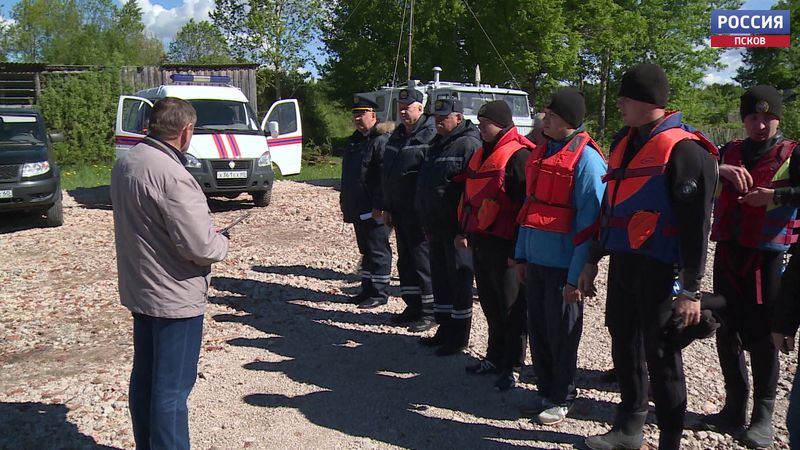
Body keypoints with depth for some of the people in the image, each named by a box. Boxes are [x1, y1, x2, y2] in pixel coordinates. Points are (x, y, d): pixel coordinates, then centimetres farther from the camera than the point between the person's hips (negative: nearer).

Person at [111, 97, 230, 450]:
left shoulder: (125, 163, 3)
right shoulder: (171, 175, -25)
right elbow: (200, 247, -27)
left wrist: (207, 232, 9)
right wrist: (221, 243, -5)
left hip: (138, 289, 9)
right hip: (175, 297, -9)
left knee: (145, 376, 21)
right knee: (172, 388, 2)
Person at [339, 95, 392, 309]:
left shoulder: (381, 141, -13)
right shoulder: (352, 141, 16)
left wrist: (379, 206, -23)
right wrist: (344, 201, 20)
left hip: (374, 210, -9)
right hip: (358, 209, 9)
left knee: (377, 251, -1)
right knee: (365, 249, 16)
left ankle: (380, 293, 8)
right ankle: (368, 289, 26)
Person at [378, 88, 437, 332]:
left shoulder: (431, 135, -12)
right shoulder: (397, 135, 16)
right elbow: (385, 172, 20)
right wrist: (387, 207, 17)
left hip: (419, 211, -9)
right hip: (399, 209, 9)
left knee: (423, 259, -3)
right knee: (406, 259, 14)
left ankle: (429, 311, 7)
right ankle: (413, 306, 26)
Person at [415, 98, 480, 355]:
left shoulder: (468, 144, -13)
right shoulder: (437, 144, 17)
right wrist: (426, 222, 20)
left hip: (457, 228, -9)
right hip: (436, 227, 9)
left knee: (459, 281, 1)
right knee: (440, 279, 16)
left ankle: (459, 337, 11)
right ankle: (445, 329, 29)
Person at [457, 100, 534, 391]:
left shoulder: (518, 155, -13)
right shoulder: (482, 153, 16)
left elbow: (525, 205, -18)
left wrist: (518, 248, -19)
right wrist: (464, 231, 21)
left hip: (504, 244, -9)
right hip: (480, 241, 9)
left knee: (511, 307, 1)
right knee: (491, 304, 17)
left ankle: (512, 366, 11)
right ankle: (495, 357, 29)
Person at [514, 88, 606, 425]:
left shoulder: (586, 158, -14)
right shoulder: (541, 152, 11)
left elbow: (590, 221, -17)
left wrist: (577, 276, -18)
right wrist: (522, 254, 15)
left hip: (563, 264, -7)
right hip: (536, 259, 7)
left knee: (562, 333, 6)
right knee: (538, 328, 14)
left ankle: (562, 399, 23)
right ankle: (545, 392, 30)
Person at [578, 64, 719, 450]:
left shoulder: (684, 150, -11)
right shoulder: (624, 141, 13)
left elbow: (696, 225, -14)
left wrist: (690, 289, -16)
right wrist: (593, 260, 19)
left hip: (660, 269, -8)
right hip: (622, 263, 8)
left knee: (661, 357, 2)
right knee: (625, 347, 16)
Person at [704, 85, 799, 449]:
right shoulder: (730, 152, 11)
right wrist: (721, 169, -23)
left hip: (767, 256, -4)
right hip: (727, 253, 4)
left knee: (760, 337, 0)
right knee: (727, 334, 10)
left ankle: (763, 417, 14)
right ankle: (734, 408, 23)